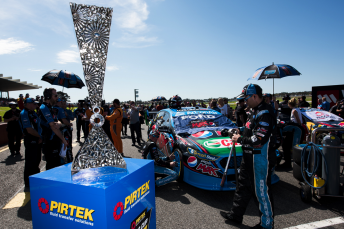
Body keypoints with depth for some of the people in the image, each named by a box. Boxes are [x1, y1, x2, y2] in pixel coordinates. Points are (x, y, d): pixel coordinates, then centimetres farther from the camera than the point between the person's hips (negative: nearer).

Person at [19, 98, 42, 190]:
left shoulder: (33, 113, 15)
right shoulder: (24, 114, -14)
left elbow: (39, 124, 20)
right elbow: (29, 130, -21)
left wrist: (40, 137, 7)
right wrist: (40, 136, -10)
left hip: (37, 140, 9)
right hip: (30, 140, -9)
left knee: (37, 161, 19)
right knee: (30, 163, -1)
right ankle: (28, 185, 10)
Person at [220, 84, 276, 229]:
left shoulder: (264, 114, -22)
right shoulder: (254, 111, 10)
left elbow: (259, 140, -27)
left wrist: (240, 139, -16)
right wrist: (241, 131, 8)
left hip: (261, 159, -11)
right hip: (249, 157, 11)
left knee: (262, 192, 5)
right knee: (243, 186, 20)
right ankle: (235, 215, 36)